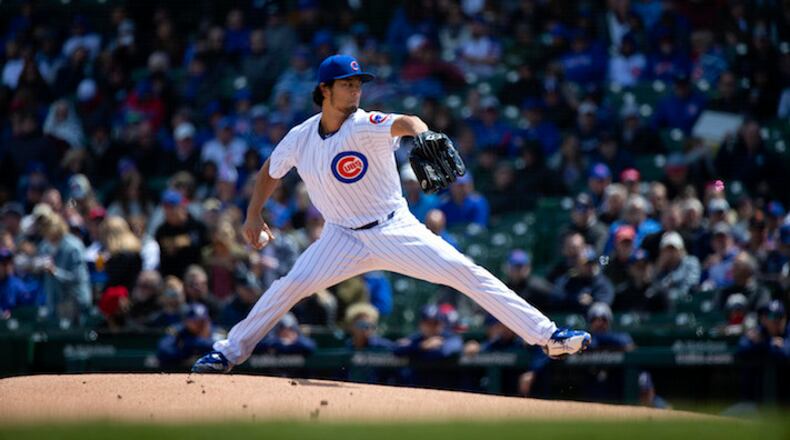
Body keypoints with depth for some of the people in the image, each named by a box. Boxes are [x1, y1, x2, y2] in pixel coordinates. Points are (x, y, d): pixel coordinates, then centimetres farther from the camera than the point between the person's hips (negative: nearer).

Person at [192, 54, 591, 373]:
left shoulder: (366, 126, -18)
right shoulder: (300, 139, -5)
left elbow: (403, 123, -41)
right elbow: (270, 172, 15)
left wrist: (423, 135, -63)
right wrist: (253, 215, 7)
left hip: (396, 231, -2)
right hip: (344, 238, 2)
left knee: (467, 273, -13)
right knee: (290, 286, -14)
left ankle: (547, 336, -13)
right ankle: (230, 352, 4)